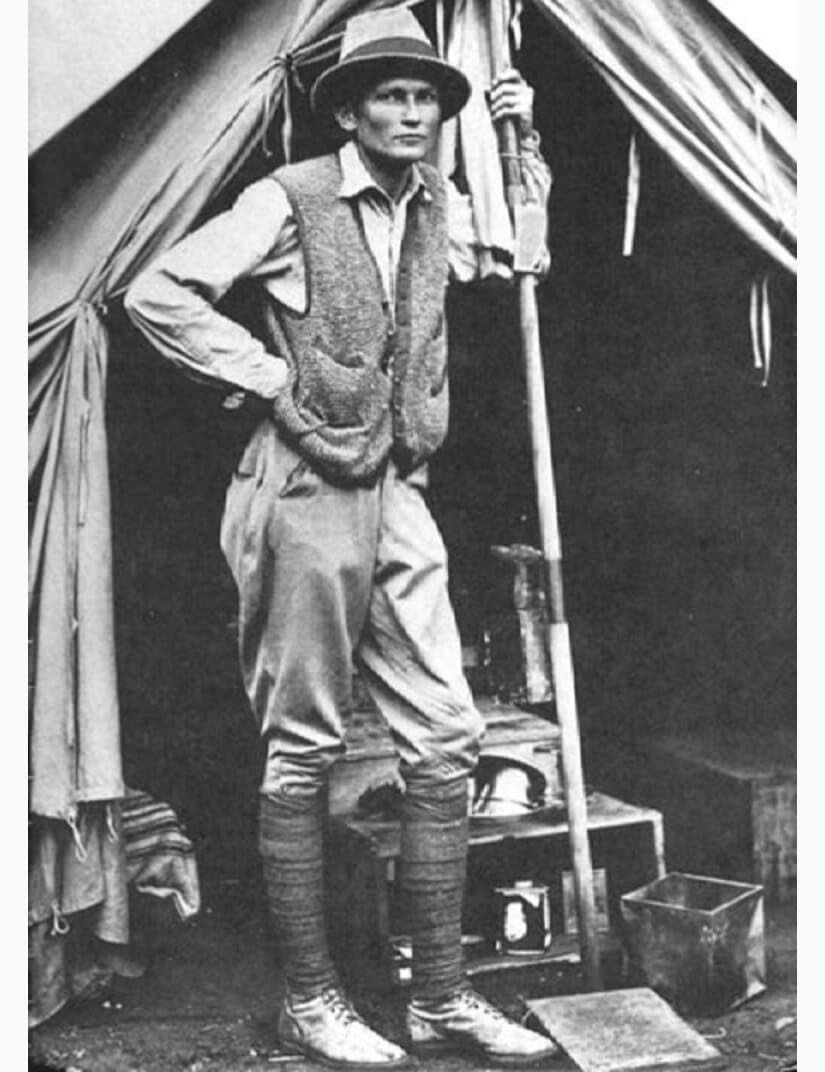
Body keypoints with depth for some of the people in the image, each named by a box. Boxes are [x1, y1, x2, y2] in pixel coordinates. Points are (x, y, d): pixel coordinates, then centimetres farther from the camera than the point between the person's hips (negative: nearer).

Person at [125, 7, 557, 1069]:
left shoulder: (440, 206, 12)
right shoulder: (291, 199, -7)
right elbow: (156, 293, -9)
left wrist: (522, 140, 15)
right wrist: (268, 370, -11)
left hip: (397, 497, 7)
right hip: (307, 494, -6)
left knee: (446, 737, 3)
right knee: (303, 750, 1)